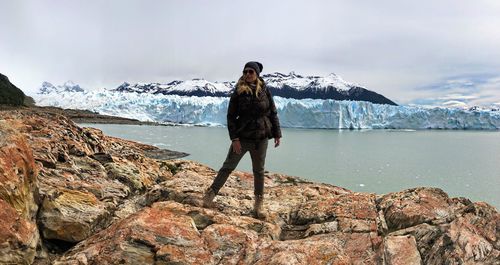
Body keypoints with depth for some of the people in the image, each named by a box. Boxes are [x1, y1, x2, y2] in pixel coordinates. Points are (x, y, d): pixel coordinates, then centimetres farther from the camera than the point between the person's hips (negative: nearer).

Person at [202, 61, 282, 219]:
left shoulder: (265, 91, 1)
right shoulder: (238, 92, -5)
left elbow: (273, 113, 6)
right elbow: (231, 116, -6)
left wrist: (277, 134, 4)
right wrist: (234, 138, -13)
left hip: (261, 138, 2)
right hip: (242, 137, -2)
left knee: (259, 171, 10)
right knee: (228, 166, 2)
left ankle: (258, 204, 20)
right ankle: (211, 194, 13)